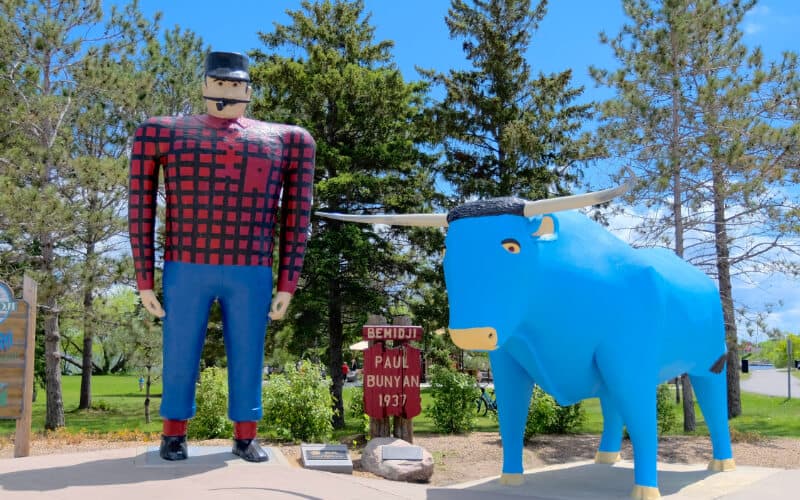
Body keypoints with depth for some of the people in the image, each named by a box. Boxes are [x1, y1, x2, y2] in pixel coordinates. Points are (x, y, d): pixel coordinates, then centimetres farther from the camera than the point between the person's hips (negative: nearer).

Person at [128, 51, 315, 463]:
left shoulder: (283, 140, 9)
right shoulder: (165, 133, 7)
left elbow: (297, 217, 7)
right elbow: (140, 210, 6)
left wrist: (287, 286, 3)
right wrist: (144, 281, 1)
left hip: (250, 274, 1)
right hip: (185, 269, 0)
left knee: (246, 357, 5)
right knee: (180, 356, 6)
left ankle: (245, 437, 21)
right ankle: (174, 434, 25)